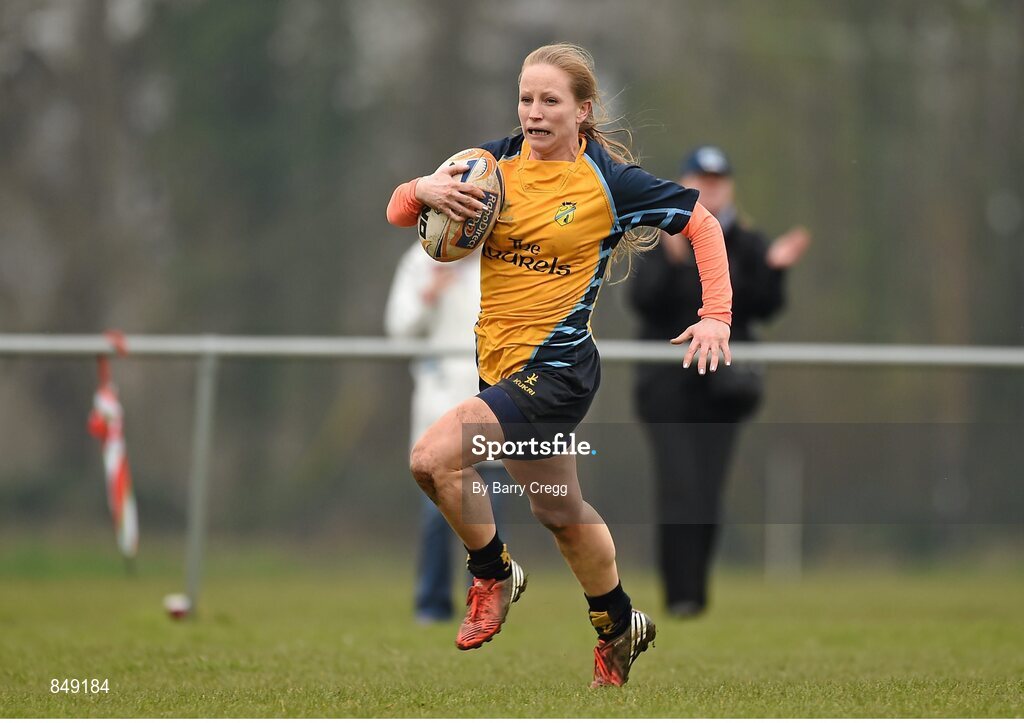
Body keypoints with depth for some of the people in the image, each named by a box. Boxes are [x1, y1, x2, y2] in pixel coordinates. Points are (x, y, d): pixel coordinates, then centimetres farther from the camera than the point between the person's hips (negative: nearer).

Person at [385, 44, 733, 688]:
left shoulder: (609, 181, -10)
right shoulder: (497, 162, 2)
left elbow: (702, 222, 0)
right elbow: (397, 214, 4)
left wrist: (716, 316, -9)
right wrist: (424, 190, -20)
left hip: (557, 367, -6)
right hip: (499, 362, 6)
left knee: (434, 457, -23)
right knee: (561, 511, 21)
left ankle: (493, 574, 2)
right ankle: (620, 628, 41)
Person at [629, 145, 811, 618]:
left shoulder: (746, 247, 9)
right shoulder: (661, 241, 0)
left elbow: (763, 309, 2)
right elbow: (643, 300, -14)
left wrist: (772, 269, -14)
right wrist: (672, 259, -28)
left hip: (721, 386, 3)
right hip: (668, 385, -3)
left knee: (708, 494, -1)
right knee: (679, 488, -13)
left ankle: (695, 593, 10)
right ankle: (679, 595, -12)